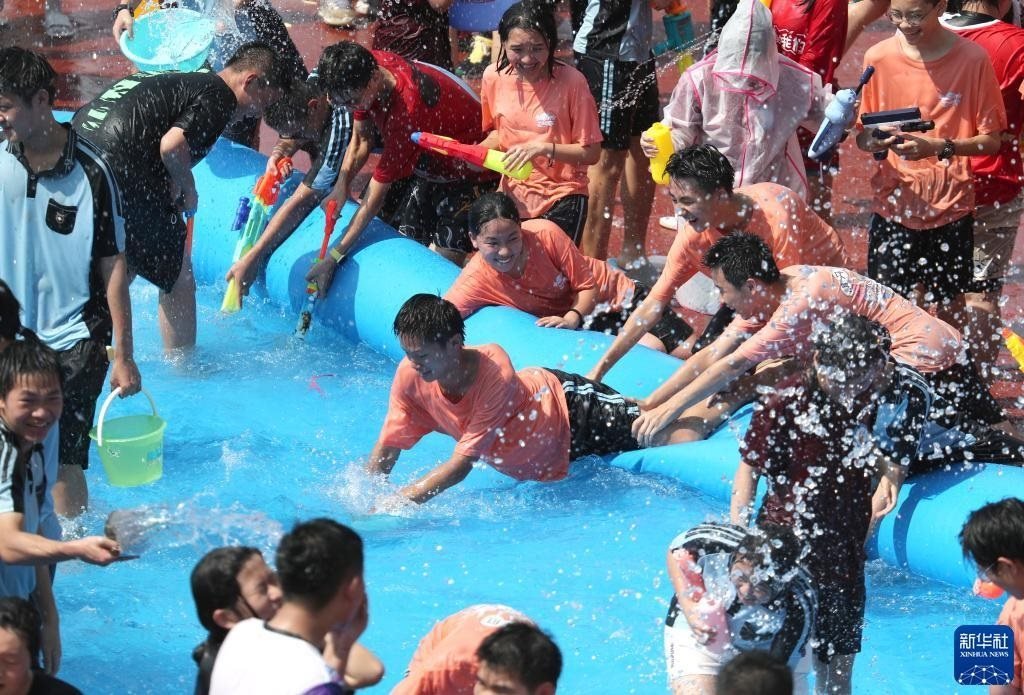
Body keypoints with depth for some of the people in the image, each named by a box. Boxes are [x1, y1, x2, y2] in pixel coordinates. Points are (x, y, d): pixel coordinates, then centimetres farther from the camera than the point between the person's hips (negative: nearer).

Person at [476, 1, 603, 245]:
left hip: (562, 200, -4)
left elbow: (591, 153, -14)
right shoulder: (493, 77, -6)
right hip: (513, 195, 4)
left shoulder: (571, 81, -18)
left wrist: (543, 148, -26)